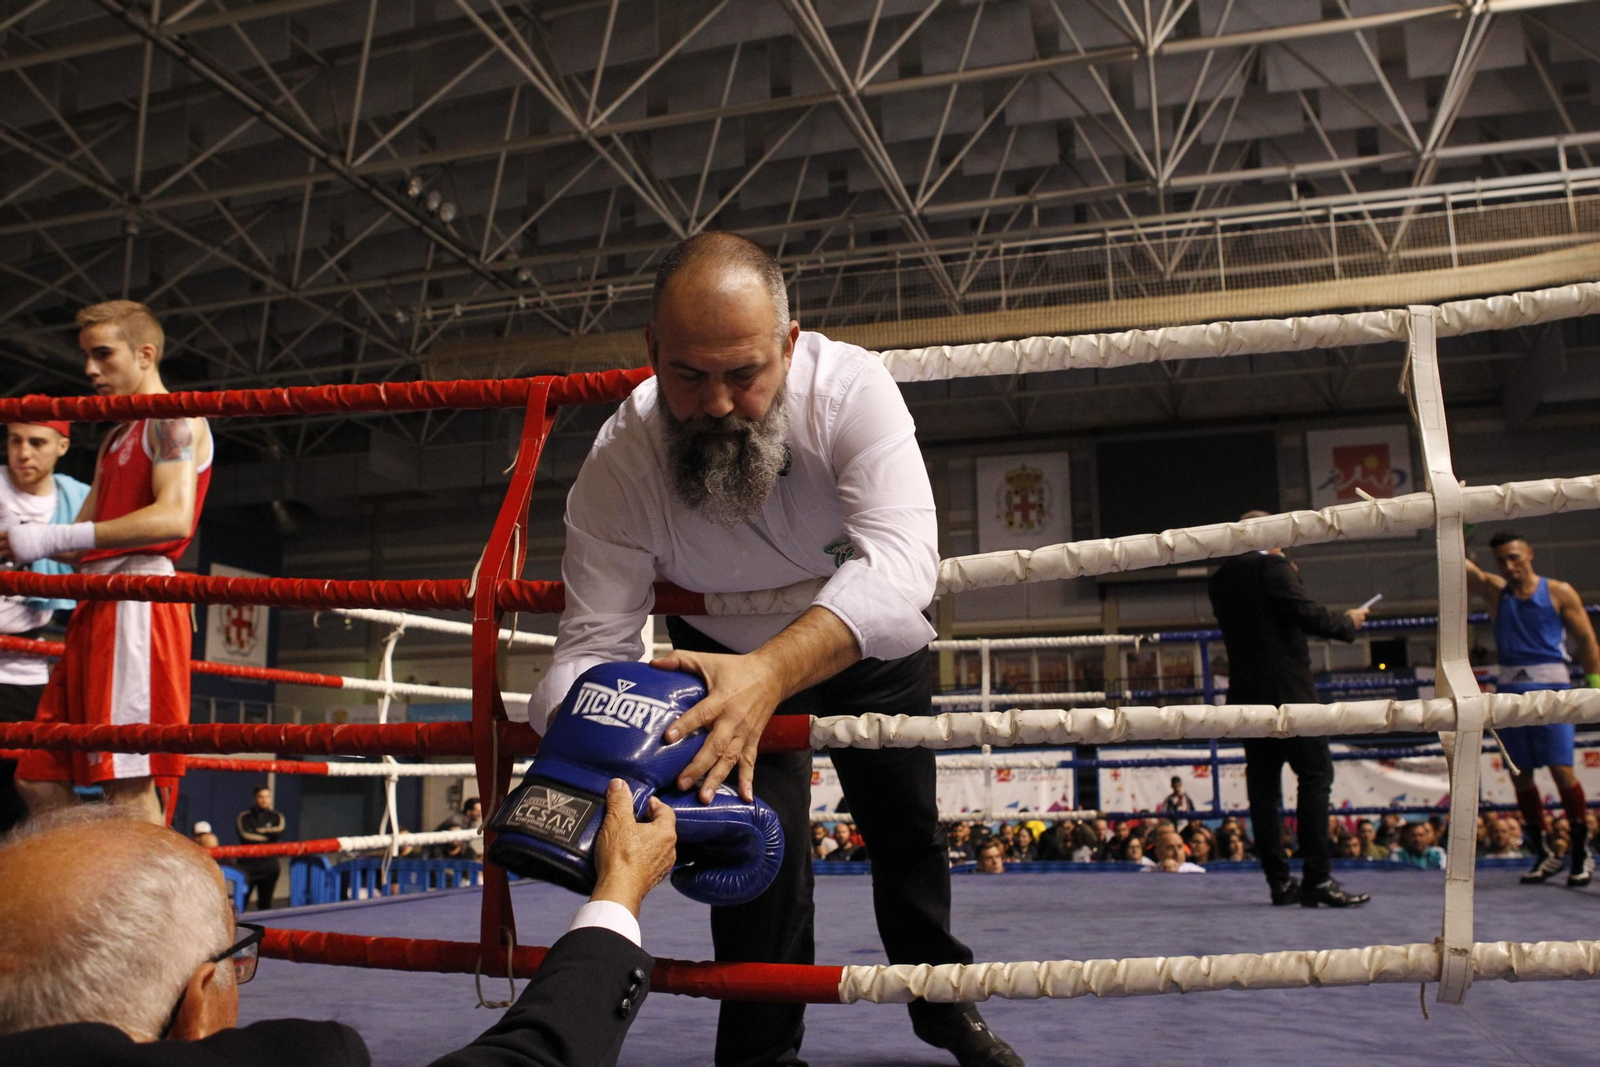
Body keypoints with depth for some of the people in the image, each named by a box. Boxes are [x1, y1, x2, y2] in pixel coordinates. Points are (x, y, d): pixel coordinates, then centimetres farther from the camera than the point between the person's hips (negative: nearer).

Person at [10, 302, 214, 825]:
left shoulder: (174, 418, -2)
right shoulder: (116, 438, 27)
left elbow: (174, 518, -19)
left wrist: (52, 537, -21)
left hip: (140, 599, -10)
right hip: (97, 605, 10)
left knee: (128, 780, -14)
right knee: (41, 780, 7)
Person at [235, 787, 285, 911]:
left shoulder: (276, 817, 8)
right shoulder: (245, 816, 3)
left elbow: (278, 832, -12)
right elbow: (244, 835, -12)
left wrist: (257, 831, -7)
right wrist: (266, 836, -8)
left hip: (269, 865, 2)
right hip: (247, 864, -2)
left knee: (265, 903, 8)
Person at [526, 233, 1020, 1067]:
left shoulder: (850, 387, -36)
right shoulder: (617, 462, -32)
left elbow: (898, 560, -48)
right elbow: (592, 643, -33)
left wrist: (772, 671, -64)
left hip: (868, 645, 1)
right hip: (725, 657, -1)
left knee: (906, 828, 16)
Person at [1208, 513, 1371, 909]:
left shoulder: (1221, 579, 15)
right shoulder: (1272, 566, -7)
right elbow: (1308, 615, -14)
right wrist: (1348, 621, 4)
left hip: (1247, 693, 7)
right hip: (1287, 690, -7)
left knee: (1263, 785, 6)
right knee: (1315, 775, -4)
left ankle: (1279, 881, 8)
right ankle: (1317, 878, -9)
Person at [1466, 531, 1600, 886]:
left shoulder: (1559, 593, 3)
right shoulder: (1494, 590, 10)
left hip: (1551, 687, -4)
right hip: (1510, 690, 4)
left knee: (1561, 769, -10)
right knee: (1520, 774, 6)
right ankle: (1544, 854, 17)